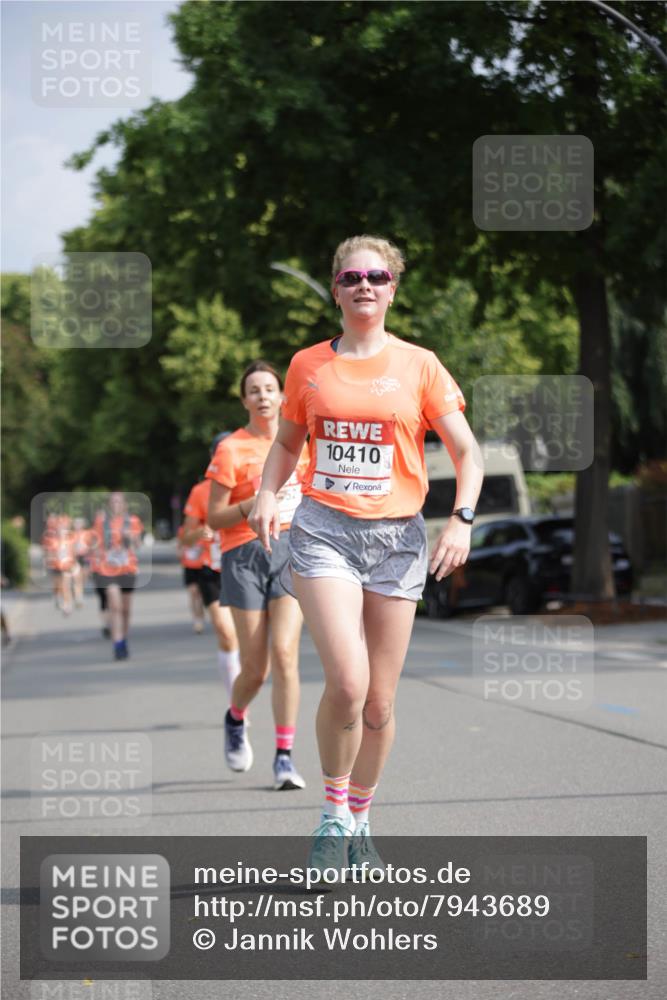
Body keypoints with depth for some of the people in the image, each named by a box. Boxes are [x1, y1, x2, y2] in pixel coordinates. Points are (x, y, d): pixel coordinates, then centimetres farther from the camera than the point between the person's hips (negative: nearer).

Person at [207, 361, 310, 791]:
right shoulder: (231, 450, -3)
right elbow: (215, 518, -4)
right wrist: (253, 504, -20)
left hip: (292, 550, 2)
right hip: (245, 556, -2)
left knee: (285, 653, -15)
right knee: (256, 668, -2)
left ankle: (285, 757, -11)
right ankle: (235, 719, 33)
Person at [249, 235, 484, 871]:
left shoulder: (418, 366, 4)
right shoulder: (308, 365, 7)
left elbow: (466, 450, 6)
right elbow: (287, 443, 21)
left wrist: (461, 520, -9)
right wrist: (268, 496, 2)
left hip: (397, 536, 1)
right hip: (323, 531, -1)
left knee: (379, 701, 4)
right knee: (347, 681, -19)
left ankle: (360, 819, 25)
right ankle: (333, 815, 0)